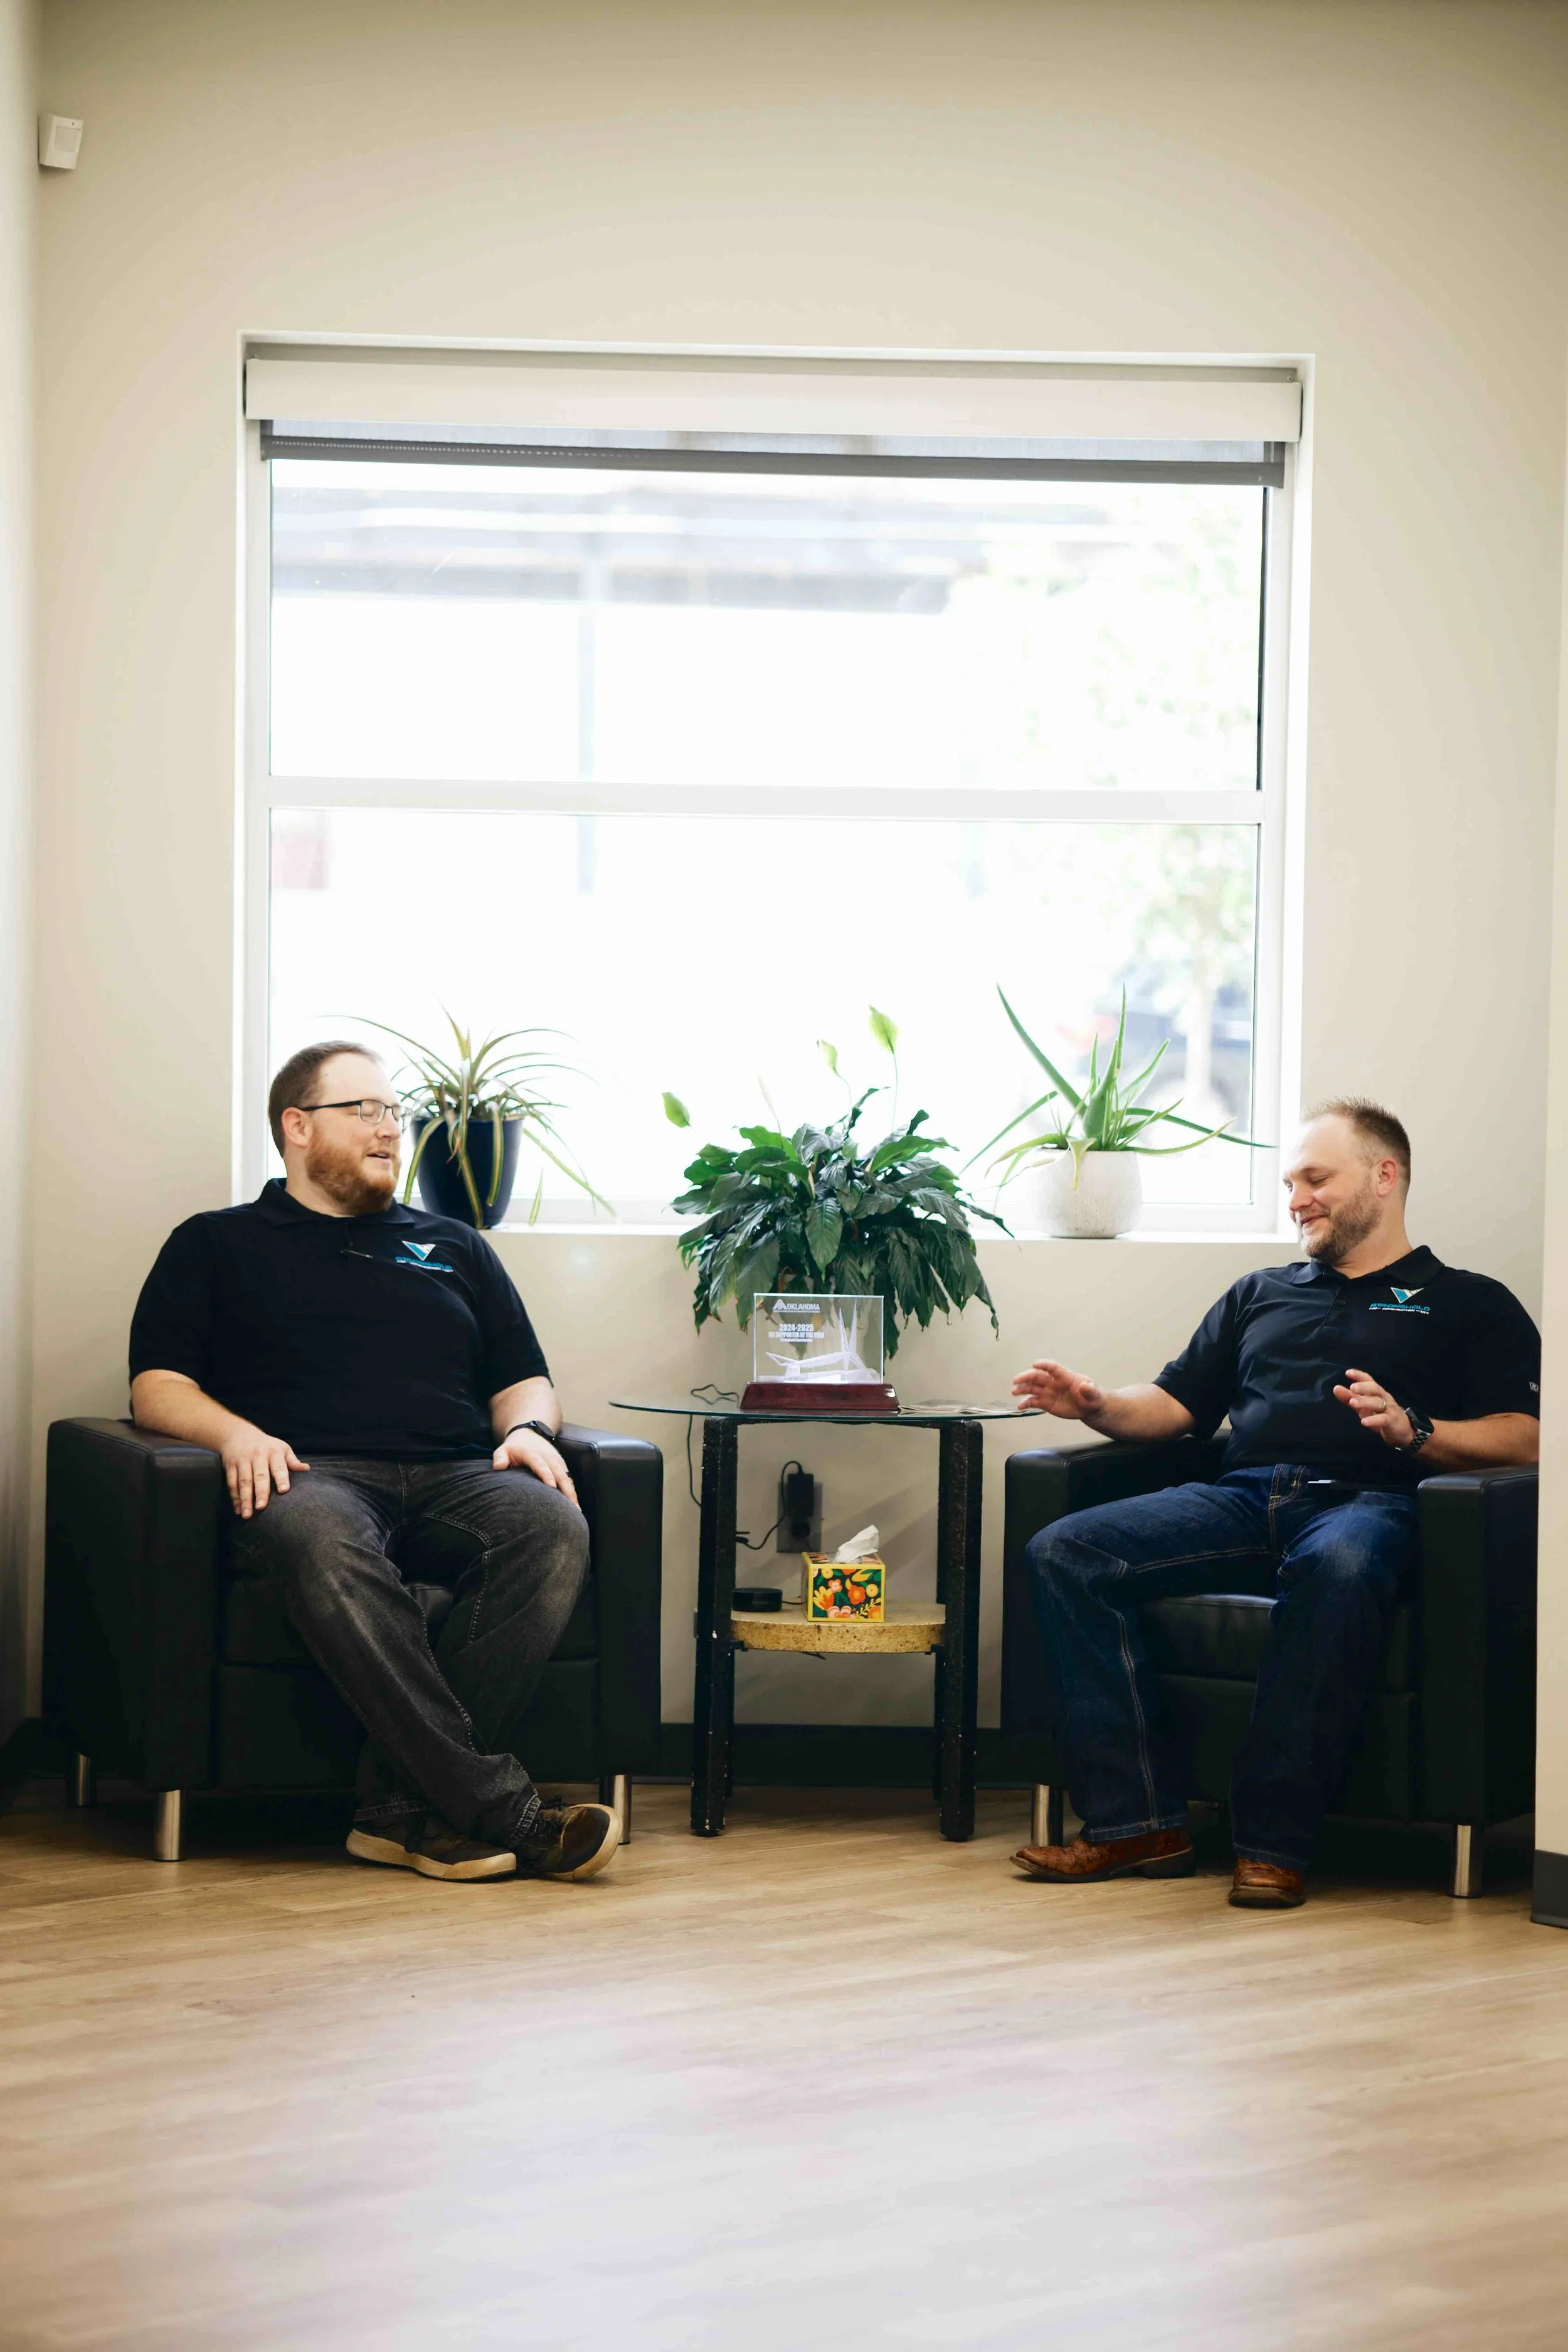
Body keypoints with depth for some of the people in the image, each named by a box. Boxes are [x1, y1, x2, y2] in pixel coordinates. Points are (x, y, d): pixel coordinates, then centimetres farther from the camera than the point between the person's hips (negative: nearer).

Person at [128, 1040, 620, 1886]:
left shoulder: (455, 1247, 33)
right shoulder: (215, 1246, 23)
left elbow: (523, 1379, 29)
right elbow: (156, 1387, 11)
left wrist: (527, 1429, 4)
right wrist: (233, 1431, -10)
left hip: (455, 1476, 3)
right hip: (310, 1474, -3)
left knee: (550, 1525, -33)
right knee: (324, 1541, -42)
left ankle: (406, 1801, -36)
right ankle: (498, 1807, -45)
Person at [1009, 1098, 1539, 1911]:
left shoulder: (1471, 1304, 18)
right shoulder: (1259, 1294, 32)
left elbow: (1524, 1439, 3)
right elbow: (1175, 1404, 27)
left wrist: (1413, 1430, -14)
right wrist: (1097, 1405, 6)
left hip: (1364, 1502, -4)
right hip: (1241, 1500, 5)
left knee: (1338, 1568, -43)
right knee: (1061, 1554, -22)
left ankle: (1273, 1841, -40)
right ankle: (1138, 1821, -26)